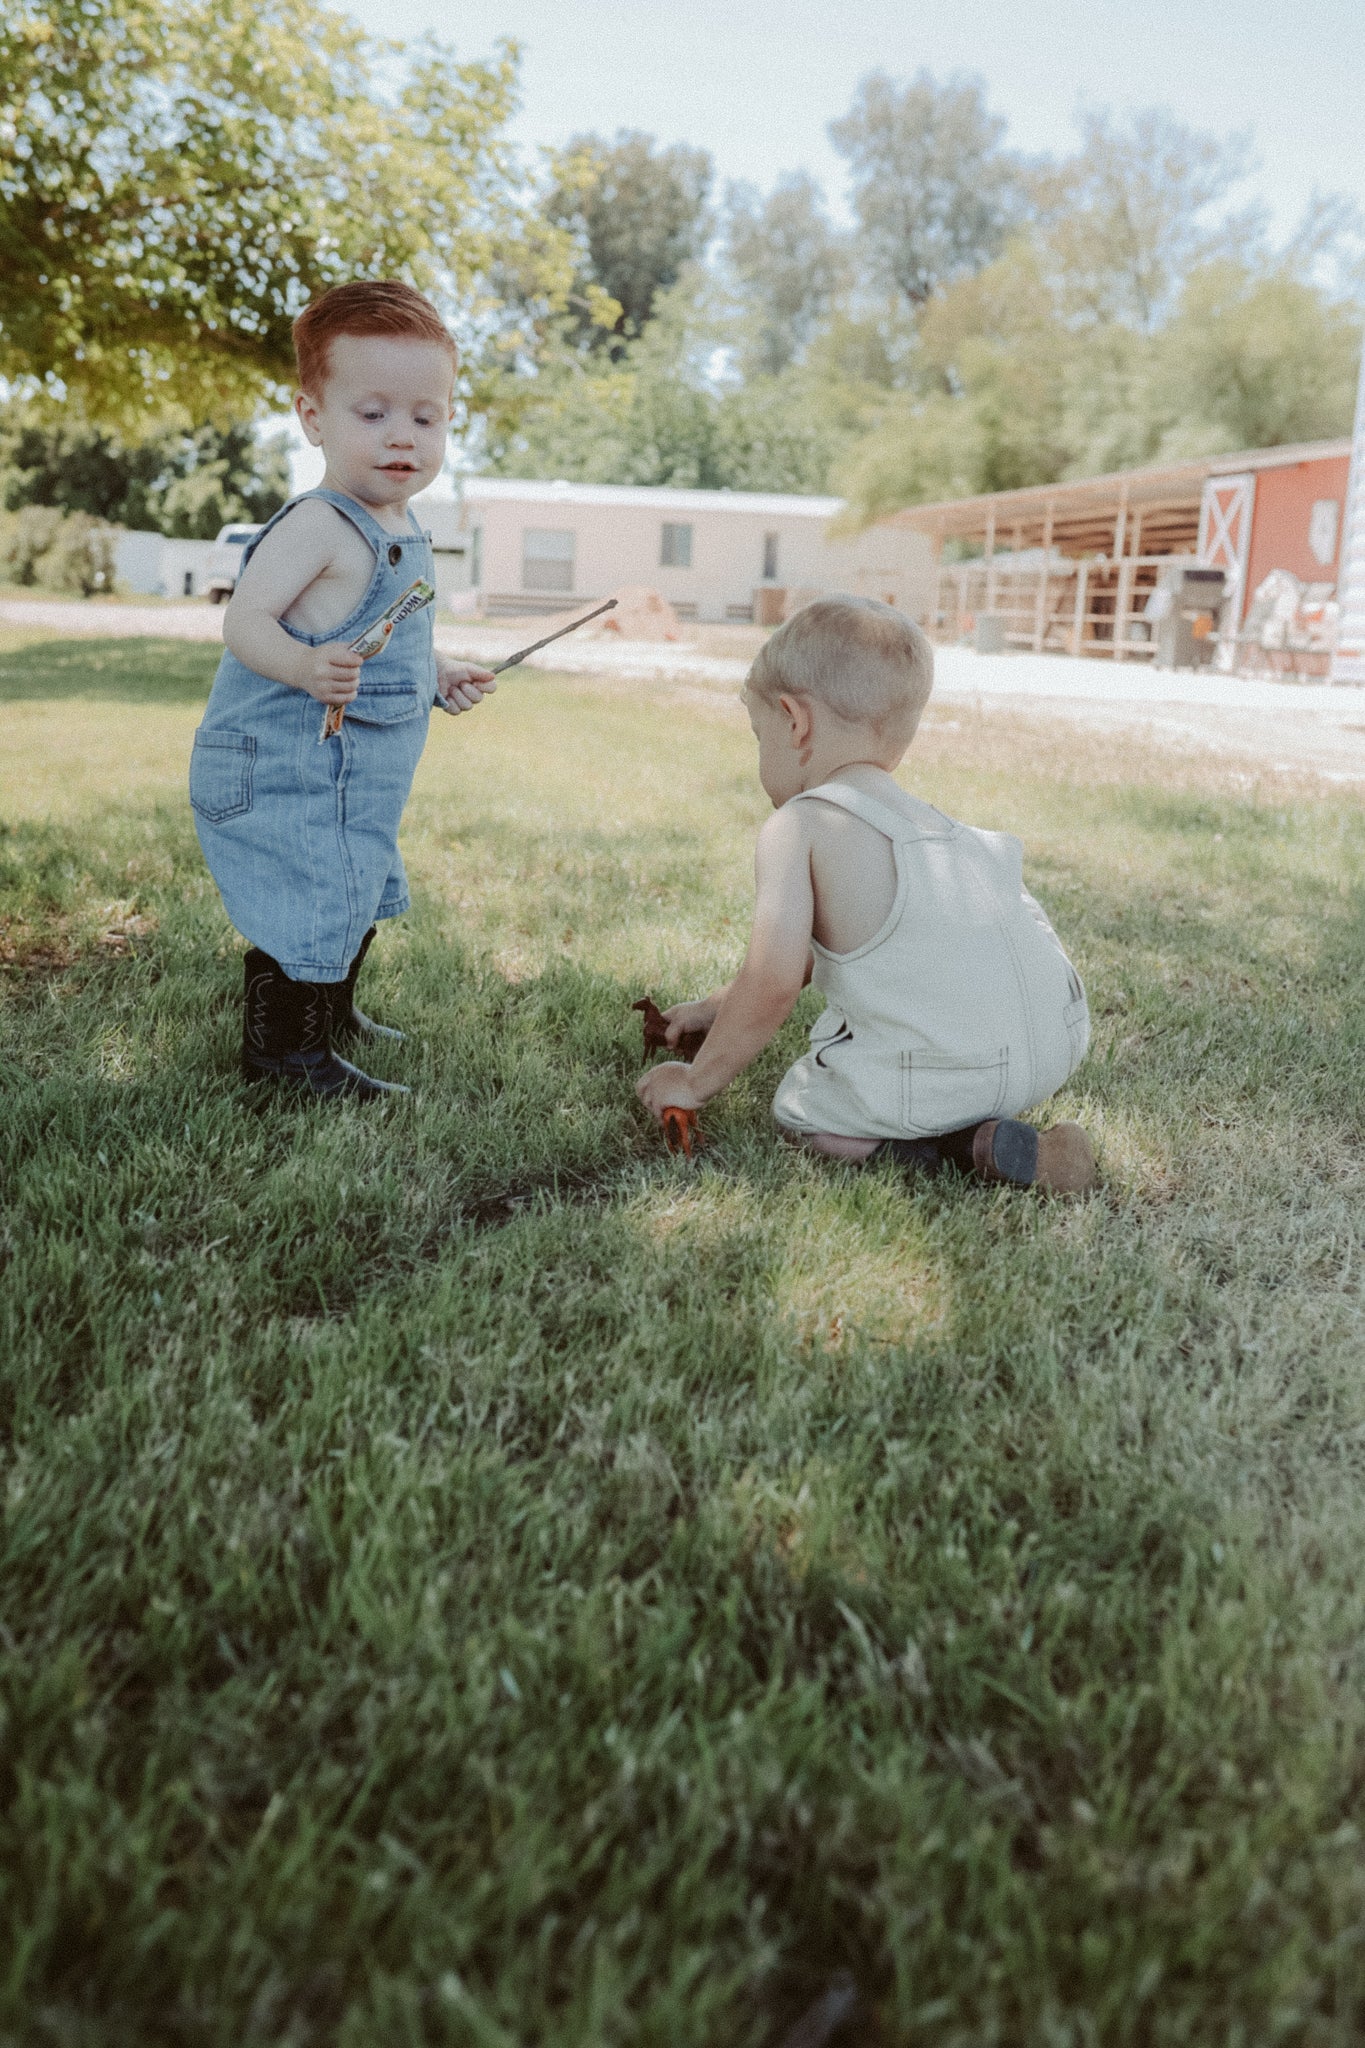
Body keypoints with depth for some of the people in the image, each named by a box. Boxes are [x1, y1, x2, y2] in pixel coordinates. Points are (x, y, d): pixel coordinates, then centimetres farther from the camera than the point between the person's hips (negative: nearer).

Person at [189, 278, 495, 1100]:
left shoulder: (402, 532, 10)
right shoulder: (318, 526, -20)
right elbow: (246, 621, -27)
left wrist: (441, 673, 13)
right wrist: (304, 667, -44)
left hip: (351, 781, 10)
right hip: (282, 768, -10)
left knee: (354, 893, 22)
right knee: (310, 902, -8)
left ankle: (333, 1014, 41)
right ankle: (280, 1046, 8)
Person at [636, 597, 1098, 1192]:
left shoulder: (796, 826, -2)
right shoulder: (929, 819, 26)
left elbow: (774, 978, -12)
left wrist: (698, 1081, 3)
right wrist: (716, 1007, 42)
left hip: (943, 1071, -8)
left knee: (798, 1107, 16)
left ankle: (965, 1146, -4)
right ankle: (980, 1130, 13)